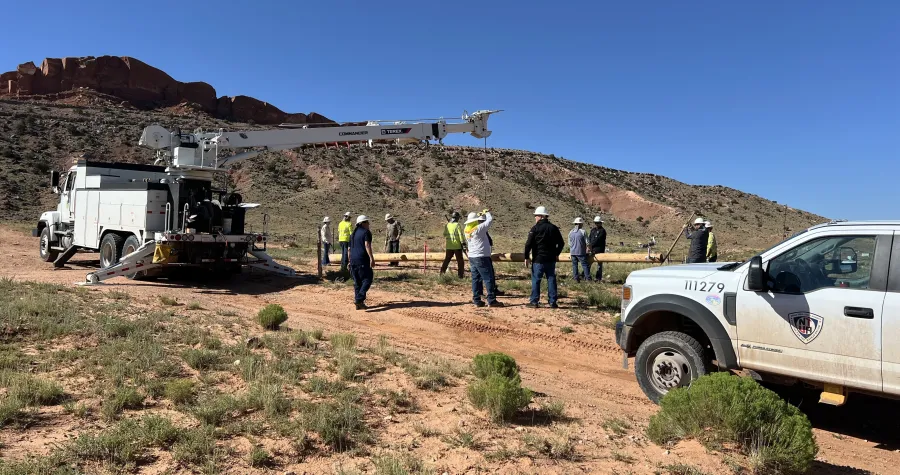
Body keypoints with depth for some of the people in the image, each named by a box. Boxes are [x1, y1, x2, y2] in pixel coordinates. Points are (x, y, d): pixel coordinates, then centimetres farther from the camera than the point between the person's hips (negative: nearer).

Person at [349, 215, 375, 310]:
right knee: (367, 279, -4)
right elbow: (367, 245, -17)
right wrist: (371, 258, -22)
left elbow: (350, 248, 22)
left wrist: (350, 261, 27)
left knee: (357, 282, 11)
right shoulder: (366, 232, -3)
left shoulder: (353, 233, 20)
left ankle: (359, 303, 12)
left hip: (353, 259, 8)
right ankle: (359, 299, -19)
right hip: (362, 259, -8)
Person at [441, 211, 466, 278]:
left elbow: (445, 235, 13)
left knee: (446, 260, 15)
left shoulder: (447, 225, 3)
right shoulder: (457, 225, -12)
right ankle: (460, 275, 4)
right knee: (460, 261, 4)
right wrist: (463, 243, -10)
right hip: (457, 246, -5)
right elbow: (461, 235, -14)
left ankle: (442, 272, 13)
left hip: (449, 246, 5)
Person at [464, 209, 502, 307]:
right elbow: (490, 220, -11)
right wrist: (487, 213, 10)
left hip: (472, 257, 8)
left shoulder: (467, 230, 5)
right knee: (488, 278, -3)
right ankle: (491, 300, -3)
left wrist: (483, 214, 15)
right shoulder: (478, 229, -16)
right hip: (481, 258, -8)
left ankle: (477, 300, 11)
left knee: (476, 279, 10)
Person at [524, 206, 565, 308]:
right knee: (551, 280, 8)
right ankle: (553, 302, 8)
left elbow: (528, 244, -12)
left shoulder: (535, 228, -8)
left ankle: (534, 302, 2)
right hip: (551, 259, 5)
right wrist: (556, 254, 24)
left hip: (538, 259, -4)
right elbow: (561, 243, 13)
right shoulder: (554, 228, 8)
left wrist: (526, 257, -4)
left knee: (536, 280, 2)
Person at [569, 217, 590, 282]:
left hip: (573, 252, 4)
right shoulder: (582, 232, -9)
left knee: (574, 265, 8)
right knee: (584, 265, 0)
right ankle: (588, 278, -1)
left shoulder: (570, 232, 6)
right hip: (581, 252, -4)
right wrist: (587, 250, 8)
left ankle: (576, 278, 8)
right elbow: (587, 242, -6)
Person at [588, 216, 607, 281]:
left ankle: (598, 278, 5)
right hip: (592, 250, 7)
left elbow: (597, 240, -16)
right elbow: (589, 238, 10)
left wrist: (590, 245, -16)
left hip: (599, 250, -7)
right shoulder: (593, 230, 15)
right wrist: (589, 246, -7)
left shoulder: (602, 230, -8)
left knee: (599, 264, 1)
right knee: (588, 263, 5)